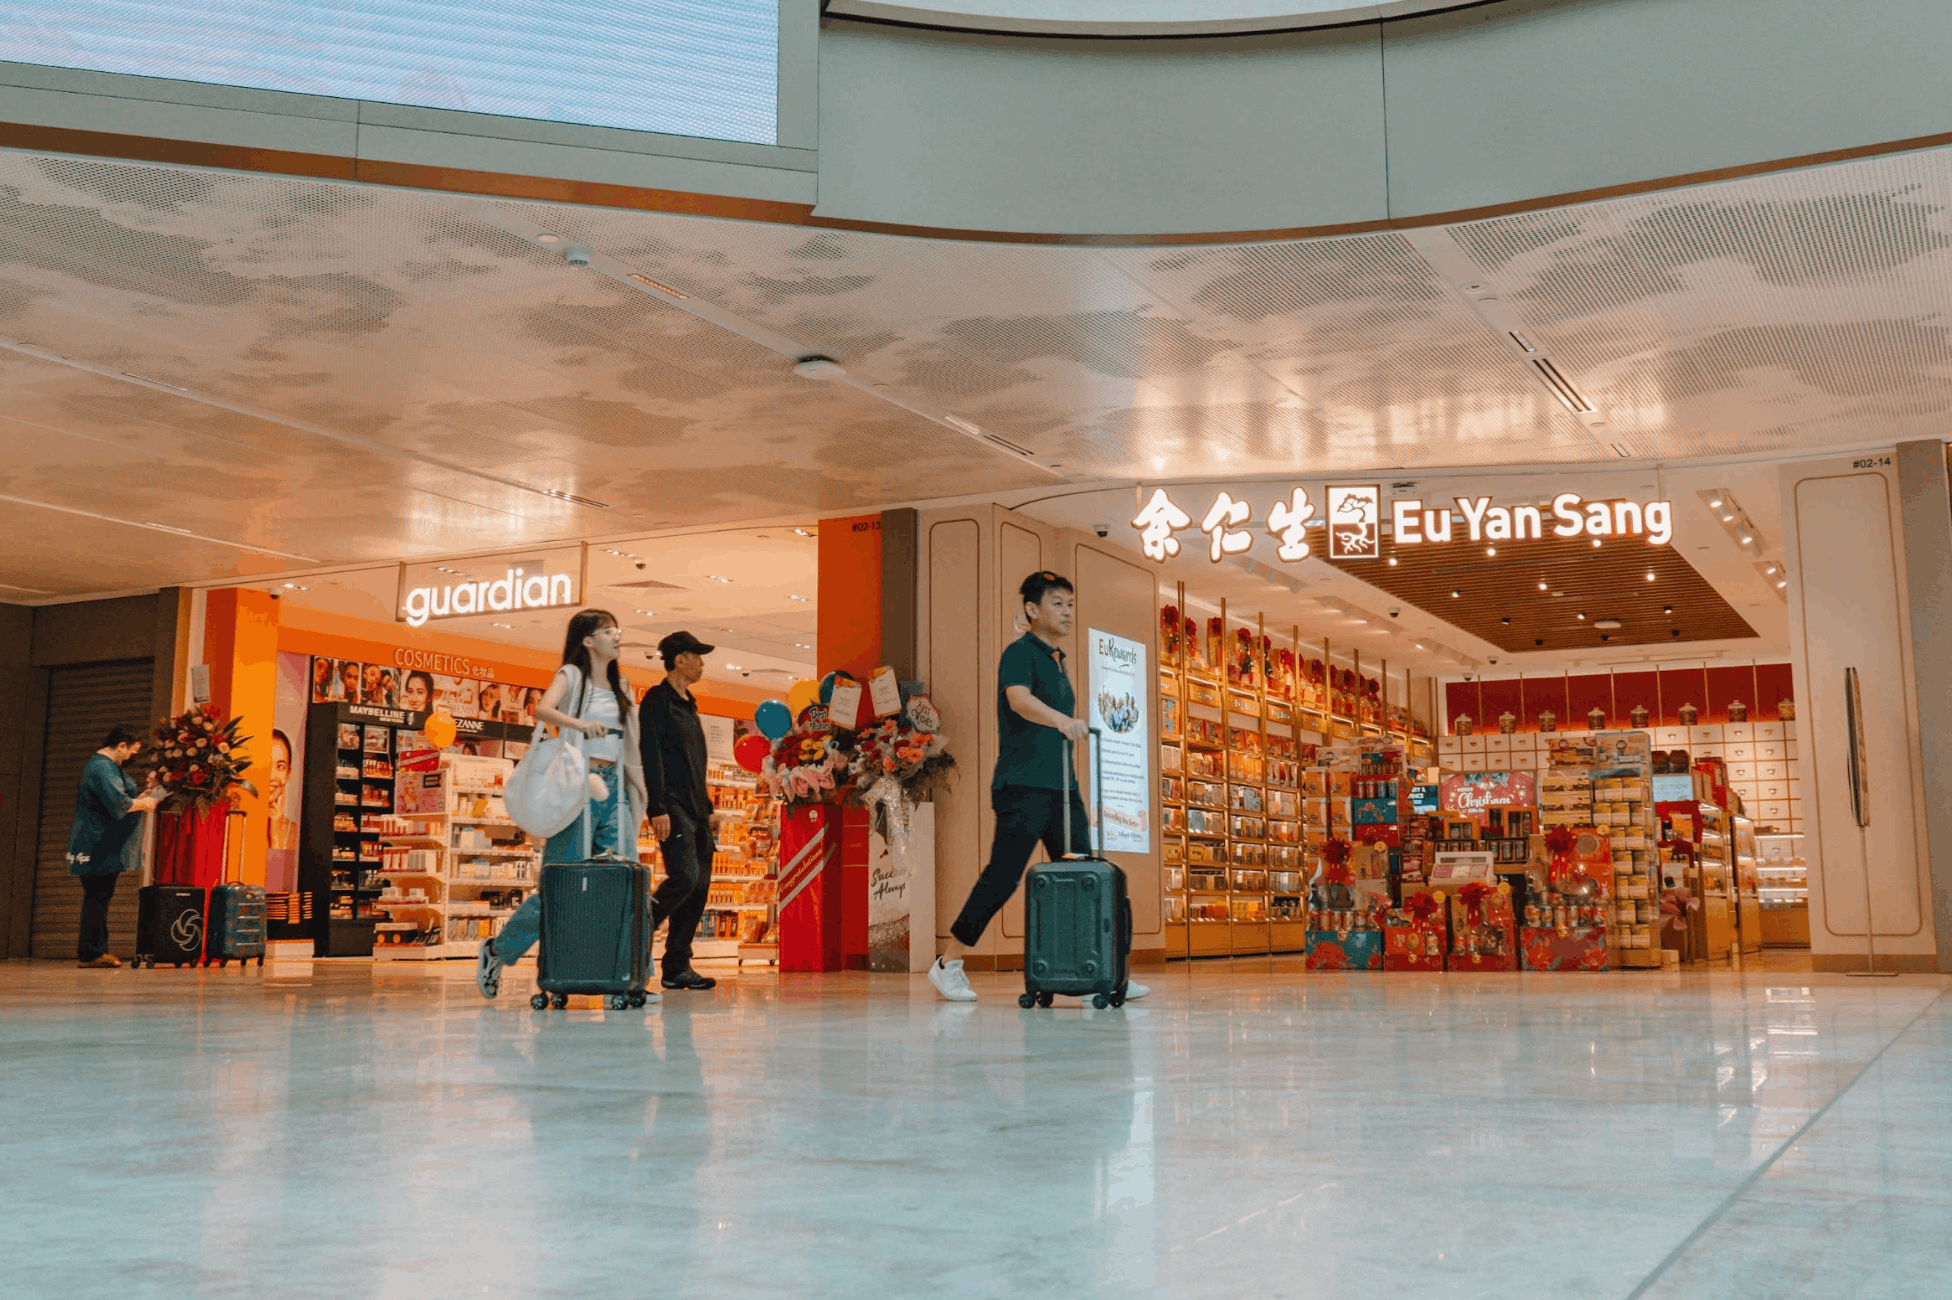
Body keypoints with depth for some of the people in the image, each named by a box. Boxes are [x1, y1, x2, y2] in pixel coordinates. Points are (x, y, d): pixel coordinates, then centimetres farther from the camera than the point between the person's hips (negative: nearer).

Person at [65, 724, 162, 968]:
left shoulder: (106, 765, 19)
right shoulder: (102, 768, -16)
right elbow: (119, 802, -26)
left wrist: (141, 797, 14)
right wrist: (143, 803, -10)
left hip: (105, 846, 11)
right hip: (98, 845, -11)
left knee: (98, 897, 11)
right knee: (97, 897, -8)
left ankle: (95, 951, 15)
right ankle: (92, 953, -6)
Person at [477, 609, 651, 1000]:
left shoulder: (620, 685, 17)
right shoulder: (572, 674, -2)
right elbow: (543, 709, -22)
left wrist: (633, 792, 13)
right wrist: (580, 724, -38)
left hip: (613, 788, 6)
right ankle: (497, 951, 15)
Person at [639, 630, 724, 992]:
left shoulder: (688, 704, 22)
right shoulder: (657, 700, -4)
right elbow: (651, 756, -13)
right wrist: (657, 808, -20)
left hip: (695, 808, 9)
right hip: (672, 806, -9)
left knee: (699, 885, 3)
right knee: (684, 875, -21)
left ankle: (677, 967, 6)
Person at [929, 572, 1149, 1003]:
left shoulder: (1058, 661, 19)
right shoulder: (1020, 652, -7)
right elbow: (1019, 699, -28)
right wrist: (1062, 720, -44)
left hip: (1062, 788, 8)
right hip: (1022, 787, -8)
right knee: (1002, 877, -7)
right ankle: (948, 964, 5)